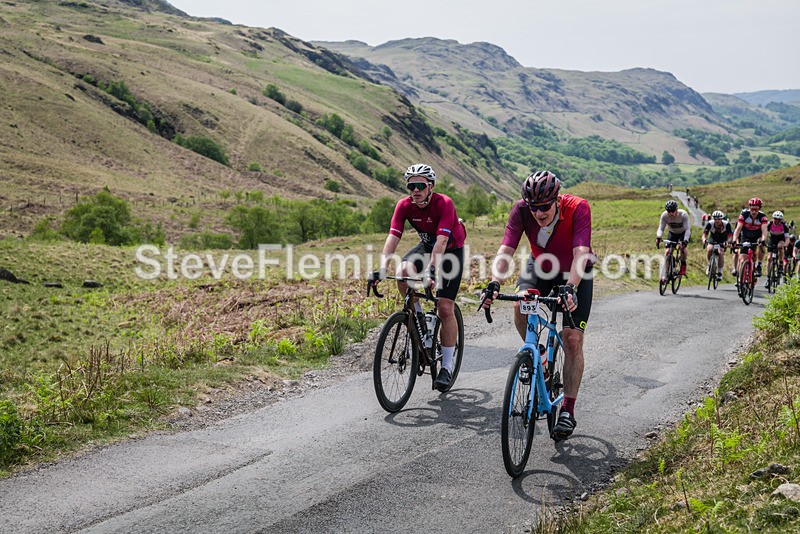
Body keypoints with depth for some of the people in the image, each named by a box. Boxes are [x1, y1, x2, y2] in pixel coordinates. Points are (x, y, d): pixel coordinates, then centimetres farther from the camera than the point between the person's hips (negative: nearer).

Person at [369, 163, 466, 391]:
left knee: (445, 308, -12)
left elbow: (441, 241, -39)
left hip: (451, 250, -4)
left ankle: (447, 366, -3)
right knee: (403, 272, -28)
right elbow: (392, 238, -25)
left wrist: (431, 270, -53)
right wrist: (382, 269, -39)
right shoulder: (404, 206, -18)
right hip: (426, 246, 4)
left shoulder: (444, 204, -30)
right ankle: (418, 317, -3)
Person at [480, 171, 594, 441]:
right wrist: (494, 284, -47)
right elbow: (505, 250, -32)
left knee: (573, 339, -12)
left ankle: (568, 410, -3)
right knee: (520, 305, -30)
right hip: (540, 267, 2)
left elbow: (581, 253, -41)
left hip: (574, 274, -2)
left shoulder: (578, 208, -32)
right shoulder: (521, 210, -26)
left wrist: (570, 288, -56)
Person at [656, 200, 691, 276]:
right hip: (672, 233, 3)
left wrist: (685, 241, -55)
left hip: (684, 232, -3)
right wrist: (658, 237, -49)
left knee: (681, 247, -29)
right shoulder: (664, 215, -28)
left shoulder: (683, 214, -35)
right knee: (667, 251, -14)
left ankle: (683, 266, -6)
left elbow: (687, 229, -39)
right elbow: (661, 228, -27)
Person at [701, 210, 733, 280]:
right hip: (713, 239, 1)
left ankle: (719, 272, -2)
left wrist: (727, 241, -53)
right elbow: (704, 234, -30)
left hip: (723, 241, -1)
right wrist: (704, 239, -53)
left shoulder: (726, 224, -29)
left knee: (721, 254, -21)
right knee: (709, 249, -28)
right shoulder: (710, 224, -28)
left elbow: (730, 236, -31)